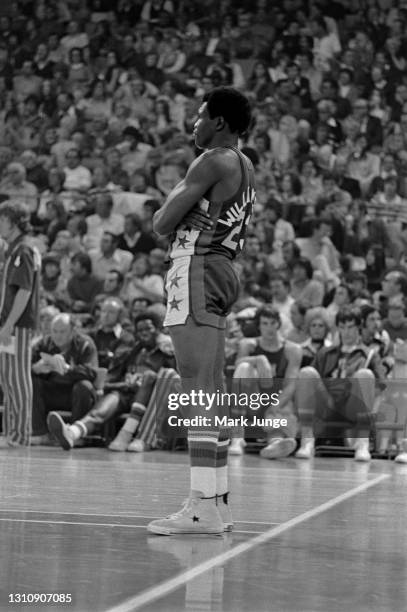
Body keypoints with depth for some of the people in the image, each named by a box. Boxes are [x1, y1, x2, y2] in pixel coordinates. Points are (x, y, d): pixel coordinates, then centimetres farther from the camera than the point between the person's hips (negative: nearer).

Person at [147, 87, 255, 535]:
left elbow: (161, 225, -11)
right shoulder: (243, 166, 19)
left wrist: (173, 202, 6)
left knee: (198, 389, -14)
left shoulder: (212, 162, -11)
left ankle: (202, 507, -18)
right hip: (218, 271, 10)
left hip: (196, 271, -10)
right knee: (211, 391, 12)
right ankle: (217, 502, 17)